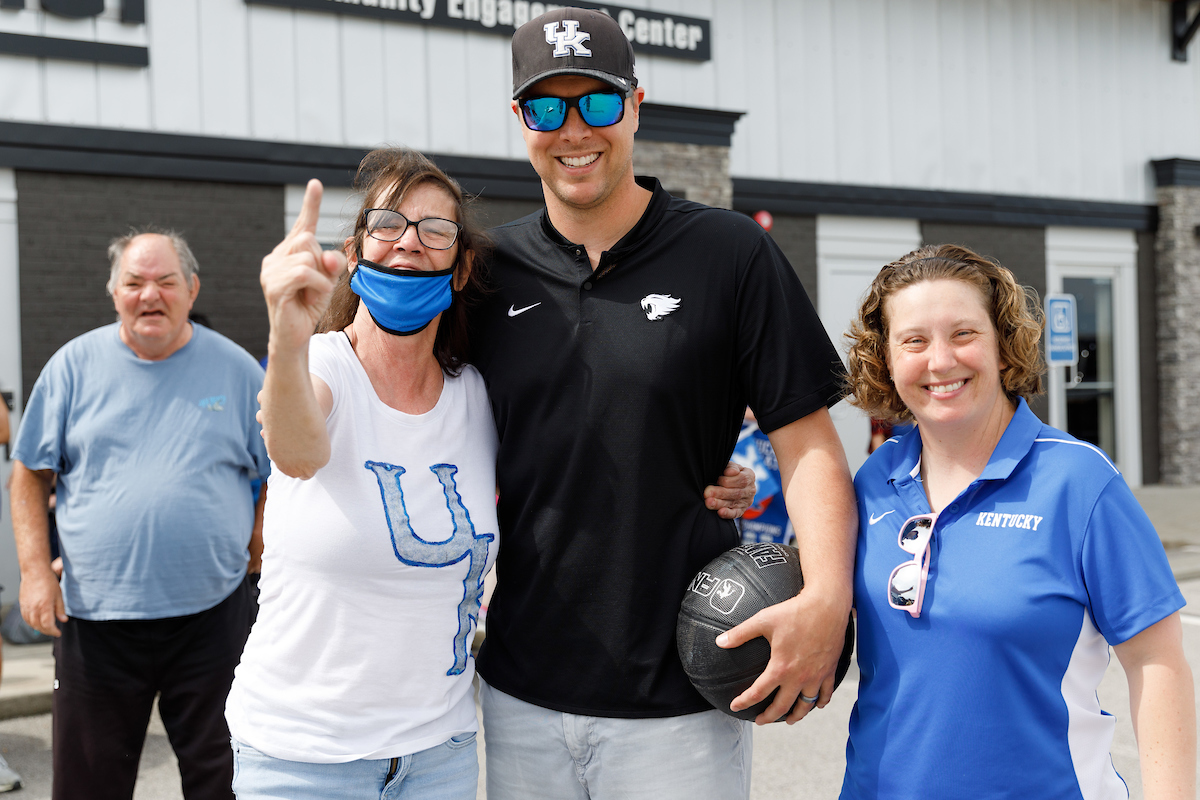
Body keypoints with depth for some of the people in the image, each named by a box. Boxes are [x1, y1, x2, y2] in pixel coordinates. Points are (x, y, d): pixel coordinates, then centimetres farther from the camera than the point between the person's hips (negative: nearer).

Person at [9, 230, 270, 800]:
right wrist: (35, 570, -5)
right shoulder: (75, 364, 3)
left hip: (210, 612, 0)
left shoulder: (236, 369, 3)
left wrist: (250, 553, -2)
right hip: (94, 616, 1)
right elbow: (30, 474, 6)